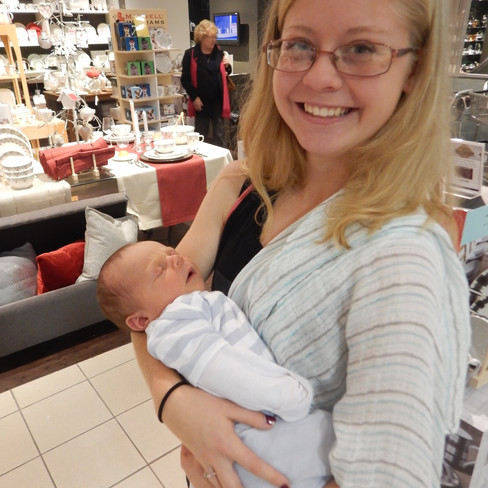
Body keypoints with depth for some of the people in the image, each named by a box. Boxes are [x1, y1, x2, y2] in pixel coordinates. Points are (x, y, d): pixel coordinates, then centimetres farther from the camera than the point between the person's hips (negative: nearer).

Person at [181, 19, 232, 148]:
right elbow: (185, 79, -4)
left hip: (218, 100, 3)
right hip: (201, 102, -3)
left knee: (219, 134, 6)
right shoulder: (190, 54, -3)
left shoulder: (219, 52, 7)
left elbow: (225, 73, 20)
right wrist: (194, 97, -12)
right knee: (201, 135, 6)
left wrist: (227, 67, -2)